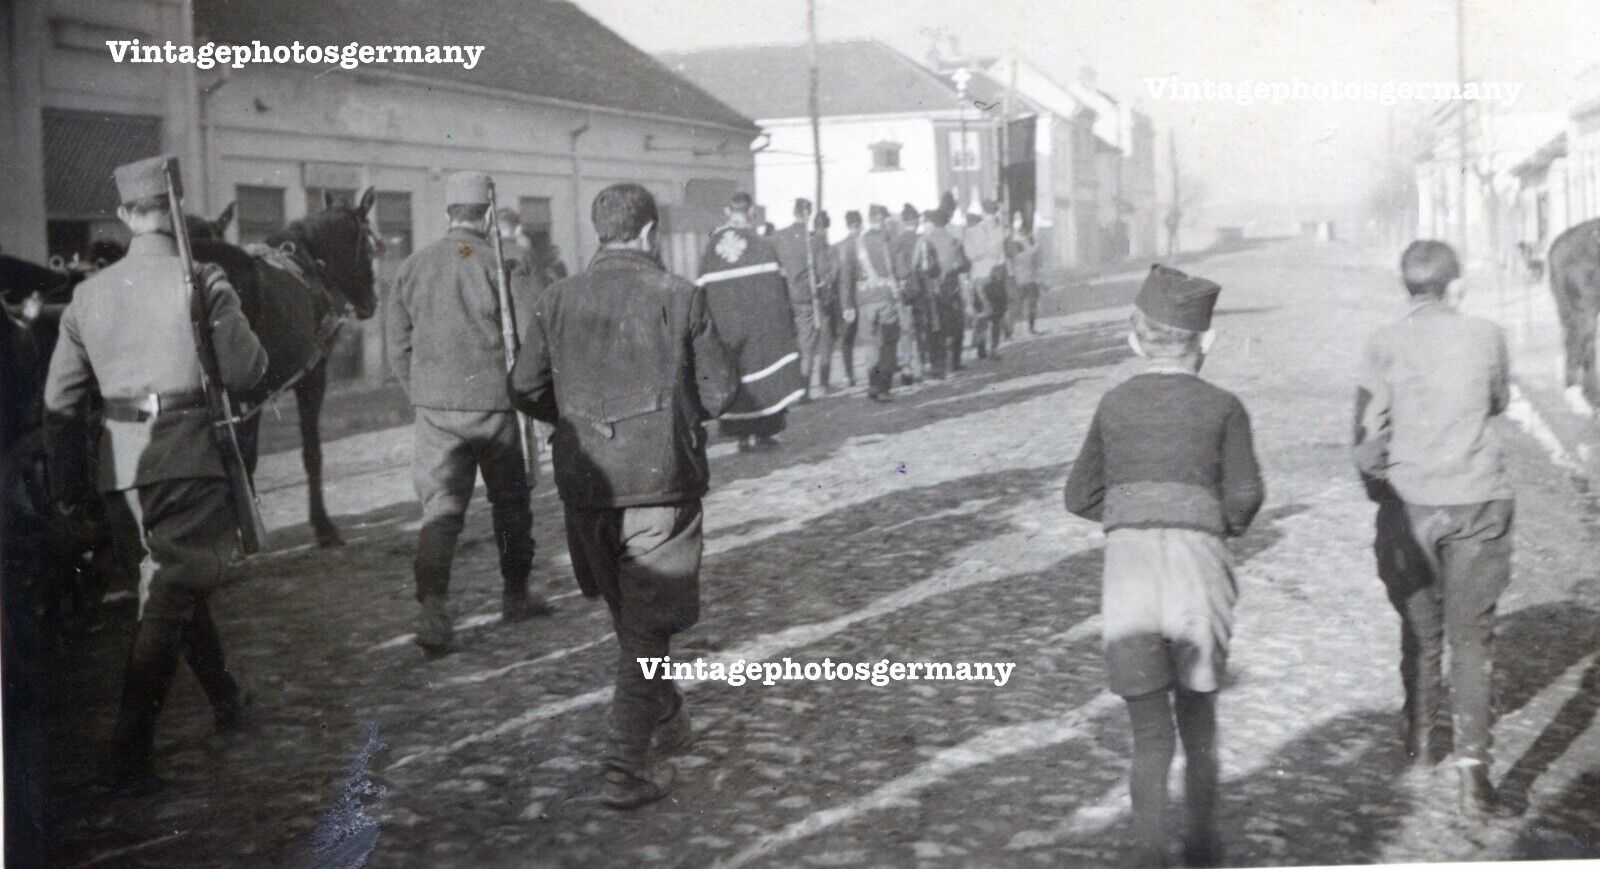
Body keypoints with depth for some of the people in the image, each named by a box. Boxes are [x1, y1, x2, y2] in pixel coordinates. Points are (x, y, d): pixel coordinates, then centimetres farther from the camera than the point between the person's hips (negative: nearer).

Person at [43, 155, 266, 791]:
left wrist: (66, 485, 16)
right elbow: (245, 372, -9)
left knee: (171, 575, 22)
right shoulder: (201, 283, -10)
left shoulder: (89, 292, 6)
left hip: (121, 458, 6)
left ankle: (225, 699, 37)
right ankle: (130, 750, -9)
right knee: (173, 592, -3)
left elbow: (61, 397, 8)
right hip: (188, 452, -6)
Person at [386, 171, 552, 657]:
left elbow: (399, 349, 8)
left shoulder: (412, 267, 5)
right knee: (510, 503, 16)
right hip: (495, 405, -2)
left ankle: (432, 606, -15)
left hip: (435, 410, 3)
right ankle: (515, 597, 29)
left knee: (440, 509, 2)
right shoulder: (501, 265, -8)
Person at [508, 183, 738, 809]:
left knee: (628, 614, 22)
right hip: (662, 478, -4)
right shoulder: (678, 296, -7)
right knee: (648, 623, 2)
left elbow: (525, 388, 4)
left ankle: (664, 717, 41)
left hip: (585, 481, 4)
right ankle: (626, 768, -2)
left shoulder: (558, 299, 1)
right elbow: (720, 389, -5)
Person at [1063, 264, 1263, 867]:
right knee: (1198, 716, 18)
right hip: (1197, 565, -1)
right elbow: (1246, 497, -4)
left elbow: (1081, 496, 10)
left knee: (1149, 729, 7)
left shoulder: (1115, 404, 8)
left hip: (1127, 564, 1)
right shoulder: (1221, 407, 1)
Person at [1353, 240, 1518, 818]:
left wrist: (1377, 485, 10)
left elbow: (1368, 430, -5)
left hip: (1410, 502, 1)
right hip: (1479, 500, 0)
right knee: (1472, 634, 1)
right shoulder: (1485, 336, -2)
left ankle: (1420, 737, 34)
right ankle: (1472, 763, -11)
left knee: (1420, 628, 18)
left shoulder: (1385, 344, -5)